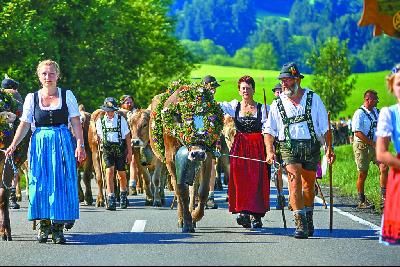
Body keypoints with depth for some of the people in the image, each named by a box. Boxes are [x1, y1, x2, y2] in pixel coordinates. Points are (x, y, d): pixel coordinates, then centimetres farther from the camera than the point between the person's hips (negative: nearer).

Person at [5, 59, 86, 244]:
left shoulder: (67, 95, 4)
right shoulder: (32, 98, 7)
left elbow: (76, 123, 1)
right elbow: (24, 124, 4)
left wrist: (80, 145, -10)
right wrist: (13, 145, -8)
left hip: (63, 144, -1)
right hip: (39, 144, 1)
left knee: (62, 184, -5)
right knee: (40, 184, -1)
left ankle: (58, 227, -1)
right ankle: (44, 225, 8)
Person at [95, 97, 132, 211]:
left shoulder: (121, 120, -1)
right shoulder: (100, 121, 4)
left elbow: (127, 136, 3)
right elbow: (98, 137, 16)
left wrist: (129, 152, 2)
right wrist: (97, 140, -4)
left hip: (120, 149, 0)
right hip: (107, 149, 0)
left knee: (122, 174, 8)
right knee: (109, 171, -16)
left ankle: (123, 195, 34)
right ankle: (111, 199, -17)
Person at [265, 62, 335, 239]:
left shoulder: (313, 99, 3)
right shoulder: (278, 103, 7)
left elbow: (324, 127, 4)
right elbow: (269, 130, 10)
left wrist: (328, 148, -4)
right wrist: (270, 151, -3)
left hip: (311, 146, 1)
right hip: (289, 147, 0)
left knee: (308, 185, 10)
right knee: (294, 180, -19)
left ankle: (309, 219, 31)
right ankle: (300, 223, -23)